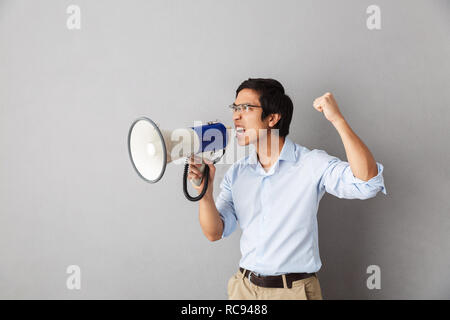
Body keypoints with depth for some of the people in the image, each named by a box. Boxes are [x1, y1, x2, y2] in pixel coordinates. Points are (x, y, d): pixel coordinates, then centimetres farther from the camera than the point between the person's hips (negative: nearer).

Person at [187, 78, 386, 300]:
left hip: (294, 290, -3)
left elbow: (367, 181, -25)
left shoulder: (312, 164, -11)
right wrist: (205, 191, -18)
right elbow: (214, 232, 0)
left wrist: (337, 119, -27)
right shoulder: (236, 173, 3)